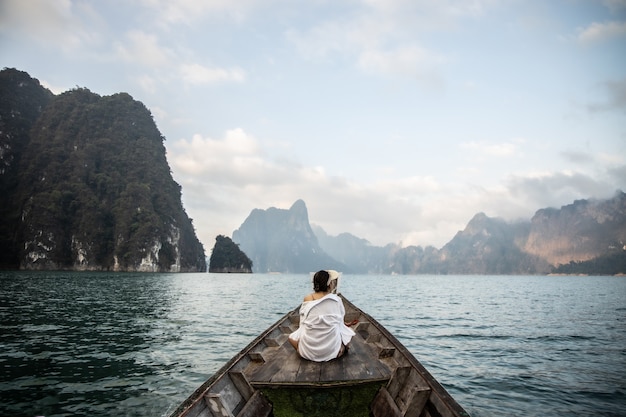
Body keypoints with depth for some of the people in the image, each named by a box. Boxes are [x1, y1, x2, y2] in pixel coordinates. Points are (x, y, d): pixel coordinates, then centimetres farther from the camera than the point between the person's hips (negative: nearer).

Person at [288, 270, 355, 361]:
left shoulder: (307, 299, -3)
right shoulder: (336, 300, -6)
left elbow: (303, 323, 2)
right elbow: (340, 322, 2)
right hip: (331, 350, 0)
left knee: (292, 337, 29)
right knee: (349, 332, 24)